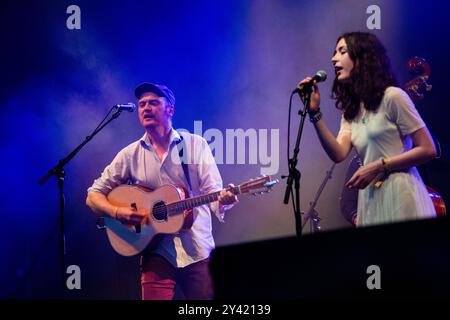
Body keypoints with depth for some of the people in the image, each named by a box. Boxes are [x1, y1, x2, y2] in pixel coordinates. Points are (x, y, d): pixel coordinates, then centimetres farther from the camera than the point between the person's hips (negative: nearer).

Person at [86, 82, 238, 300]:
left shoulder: (195, 145, 3)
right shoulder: (130, 155, 7)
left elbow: (213, 192, -2)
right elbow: (93, 196, 9)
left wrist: (224, 200, -25)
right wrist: (118, 212, -10)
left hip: (198, 250, -1)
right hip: (157, 252, 1)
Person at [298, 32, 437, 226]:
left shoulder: (392, 97, -5)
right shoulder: (350, 111, 16)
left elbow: (428, 150, -8)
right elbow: (338, 154, -1)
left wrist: (378, 166, -13)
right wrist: (314, 113, -7)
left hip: (400, 198, -6)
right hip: (371, 202, 7)